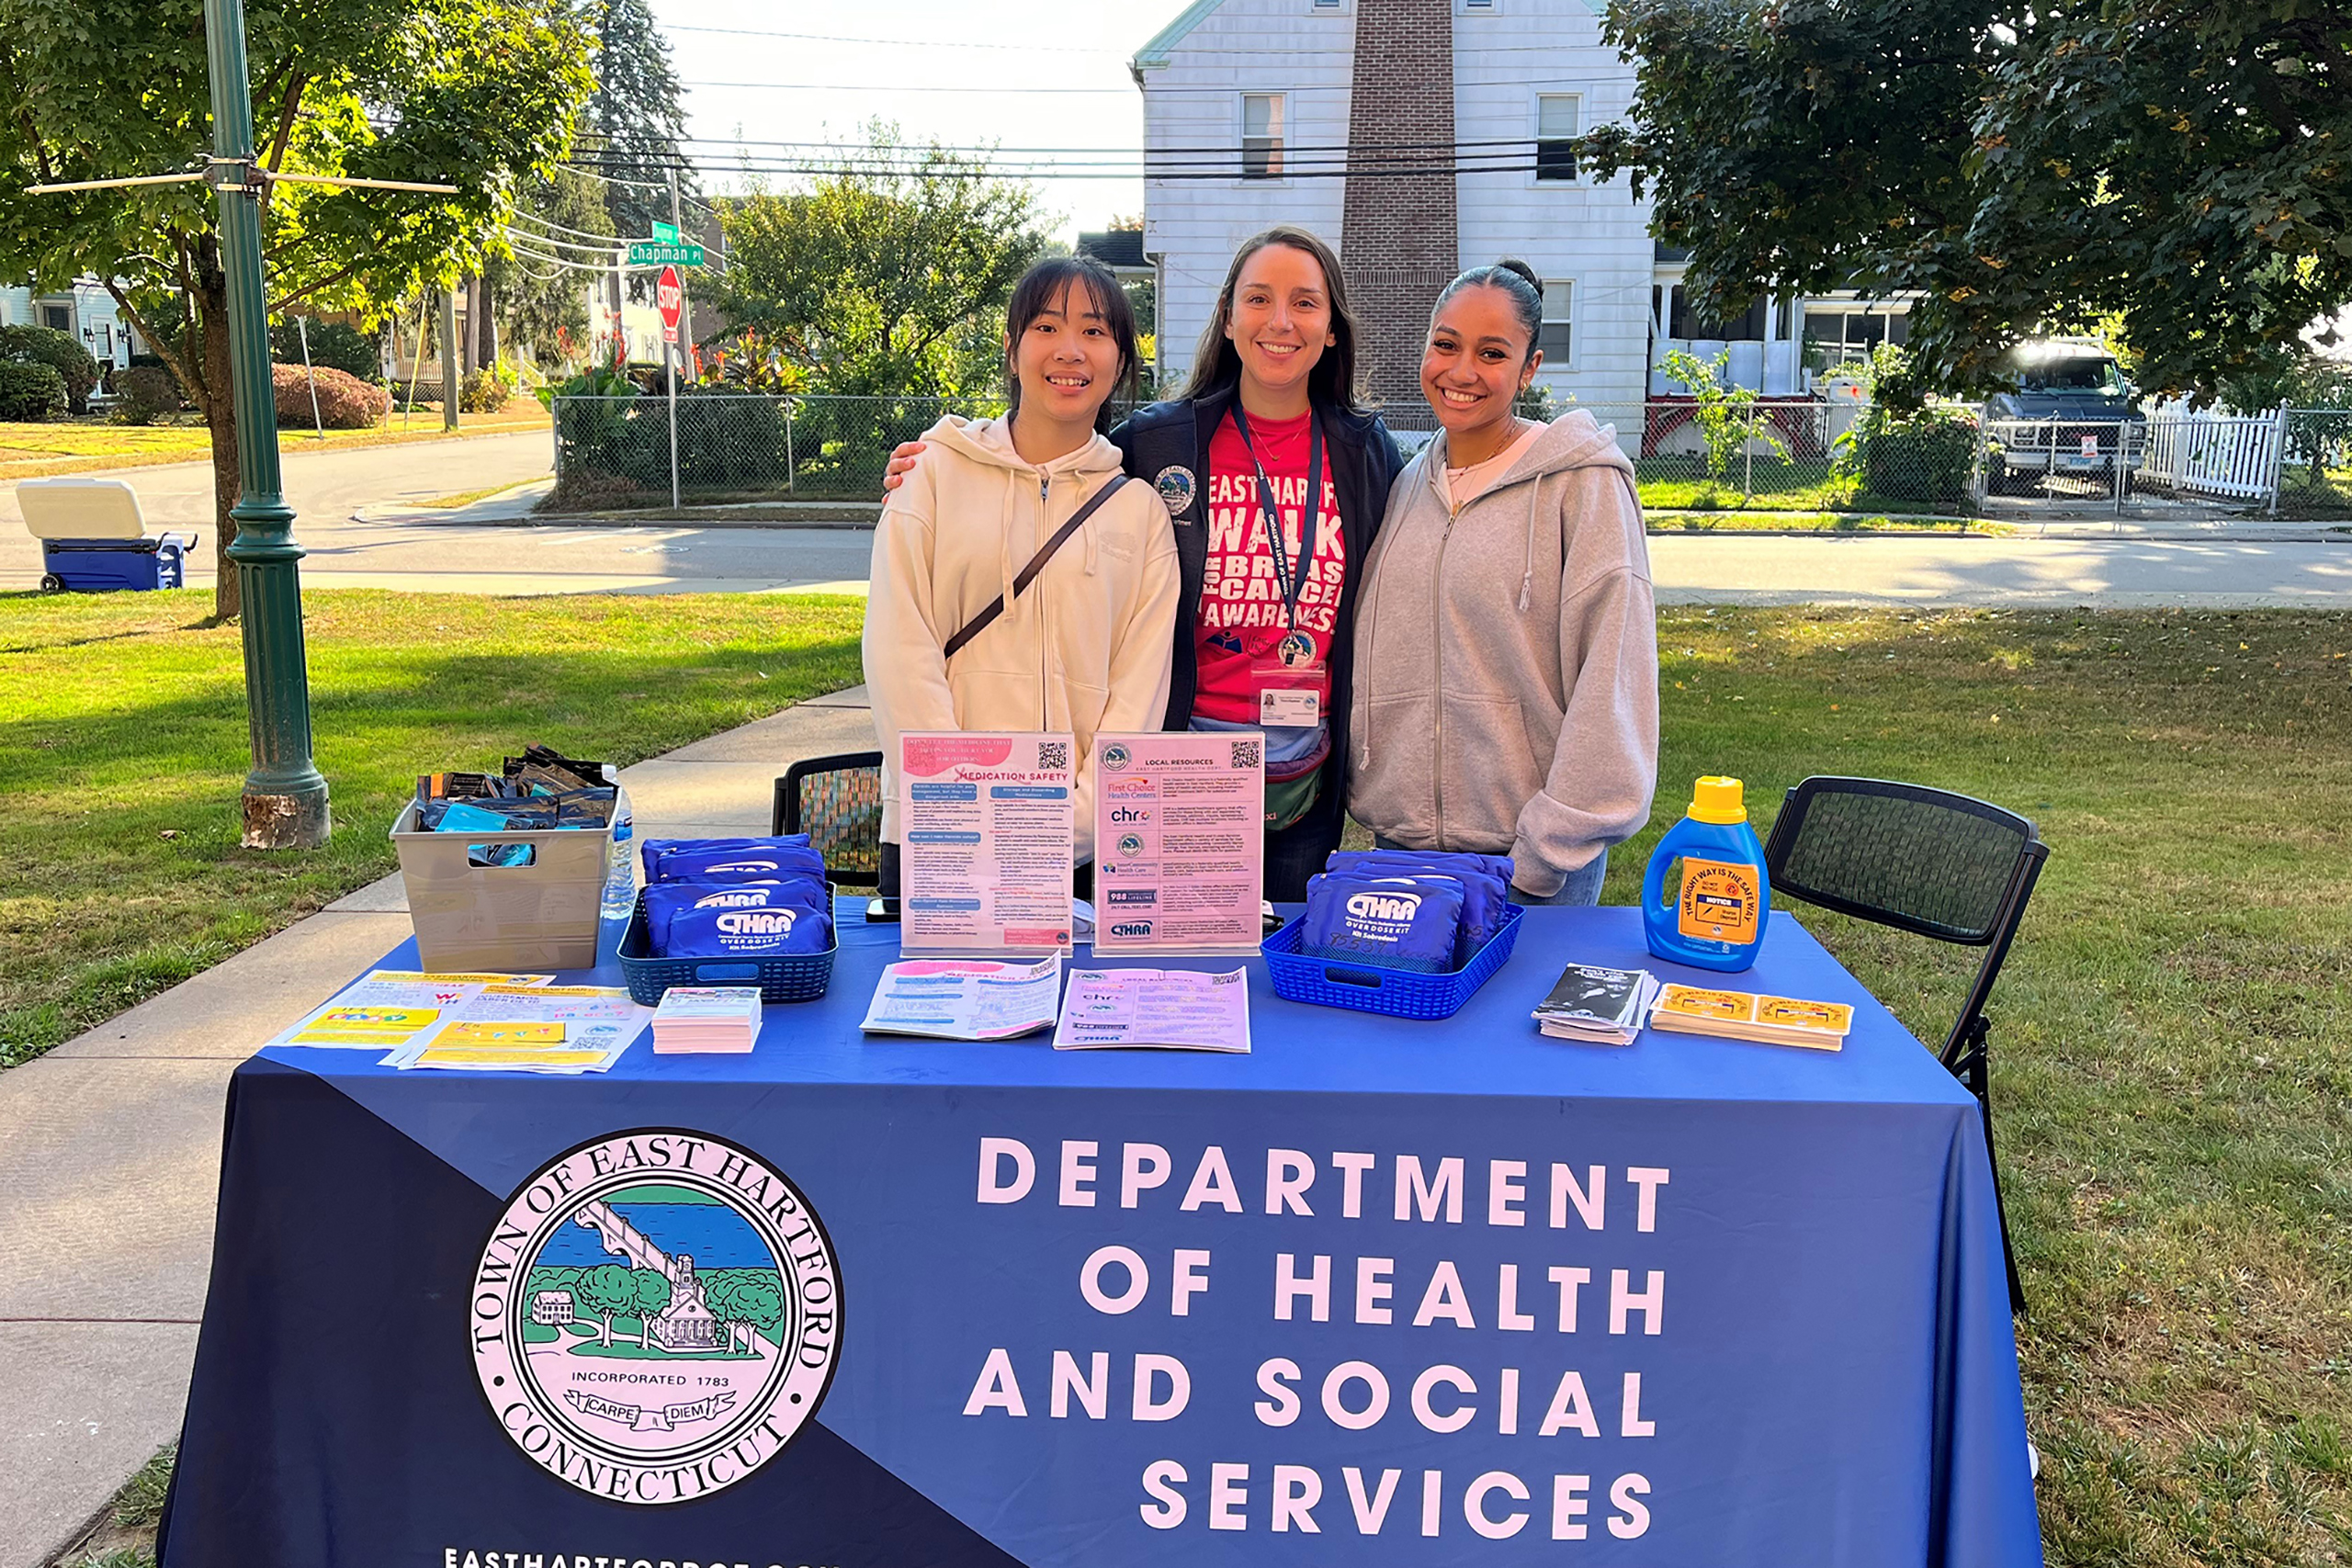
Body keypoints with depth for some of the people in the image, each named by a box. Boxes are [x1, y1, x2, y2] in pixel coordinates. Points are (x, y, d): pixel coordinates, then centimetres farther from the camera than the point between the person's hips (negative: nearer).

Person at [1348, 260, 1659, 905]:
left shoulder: (1584, 485, -7)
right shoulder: (1406, 487, 10)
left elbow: (1611, 682, -11)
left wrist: (1548, 851, -14)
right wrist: (1370, 789, 8)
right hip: (1399, 835, 5)